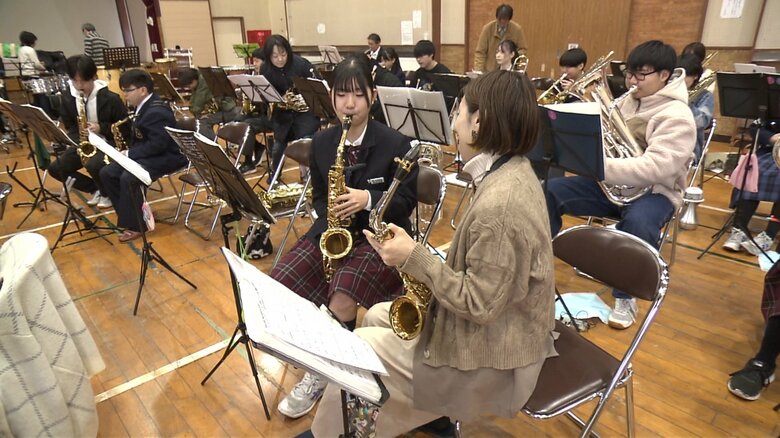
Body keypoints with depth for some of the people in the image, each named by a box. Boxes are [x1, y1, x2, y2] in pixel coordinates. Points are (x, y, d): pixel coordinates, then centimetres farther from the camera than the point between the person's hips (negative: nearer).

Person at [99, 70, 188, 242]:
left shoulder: (156, 112, -21)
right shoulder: (145, 106, 11)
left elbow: (158, 145, -26)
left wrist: (129, 154, -20)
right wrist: (128, 152, 2)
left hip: (166, 156, -11)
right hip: (149, 154, 11)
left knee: (128, 178, -30)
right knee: (106, 173, 3)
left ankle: (135, 225, -14)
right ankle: (130, 213, 9)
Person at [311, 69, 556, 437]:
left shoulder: (499, 205, -32)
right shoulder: (513, 171, 0)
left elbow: (478, 304, -27)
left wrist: (414, 258, -22)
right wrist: (423, 259, -1)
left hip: (490, 358, -9)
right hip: (495, 331, 10)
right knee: (376, 317, 19)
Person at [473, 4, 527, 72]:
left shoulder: (517, 29, -3)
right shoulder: (487, 28, -5)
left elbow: (523, 49, 6)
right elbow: (480, 52, -5)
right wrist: (478, 71, -16)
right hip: (489, 71, 0)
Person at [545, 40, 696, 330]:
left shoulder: (677, 117, -15)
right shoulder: (627, 101, 7)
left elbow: (655, 168, -29)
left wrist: (599, 165, -36)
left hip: (654, 191, -6)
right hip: (613, 184, 6)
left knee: (638, 223, -40)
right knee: (550, 190, -9)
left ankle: (625, 297, -16)